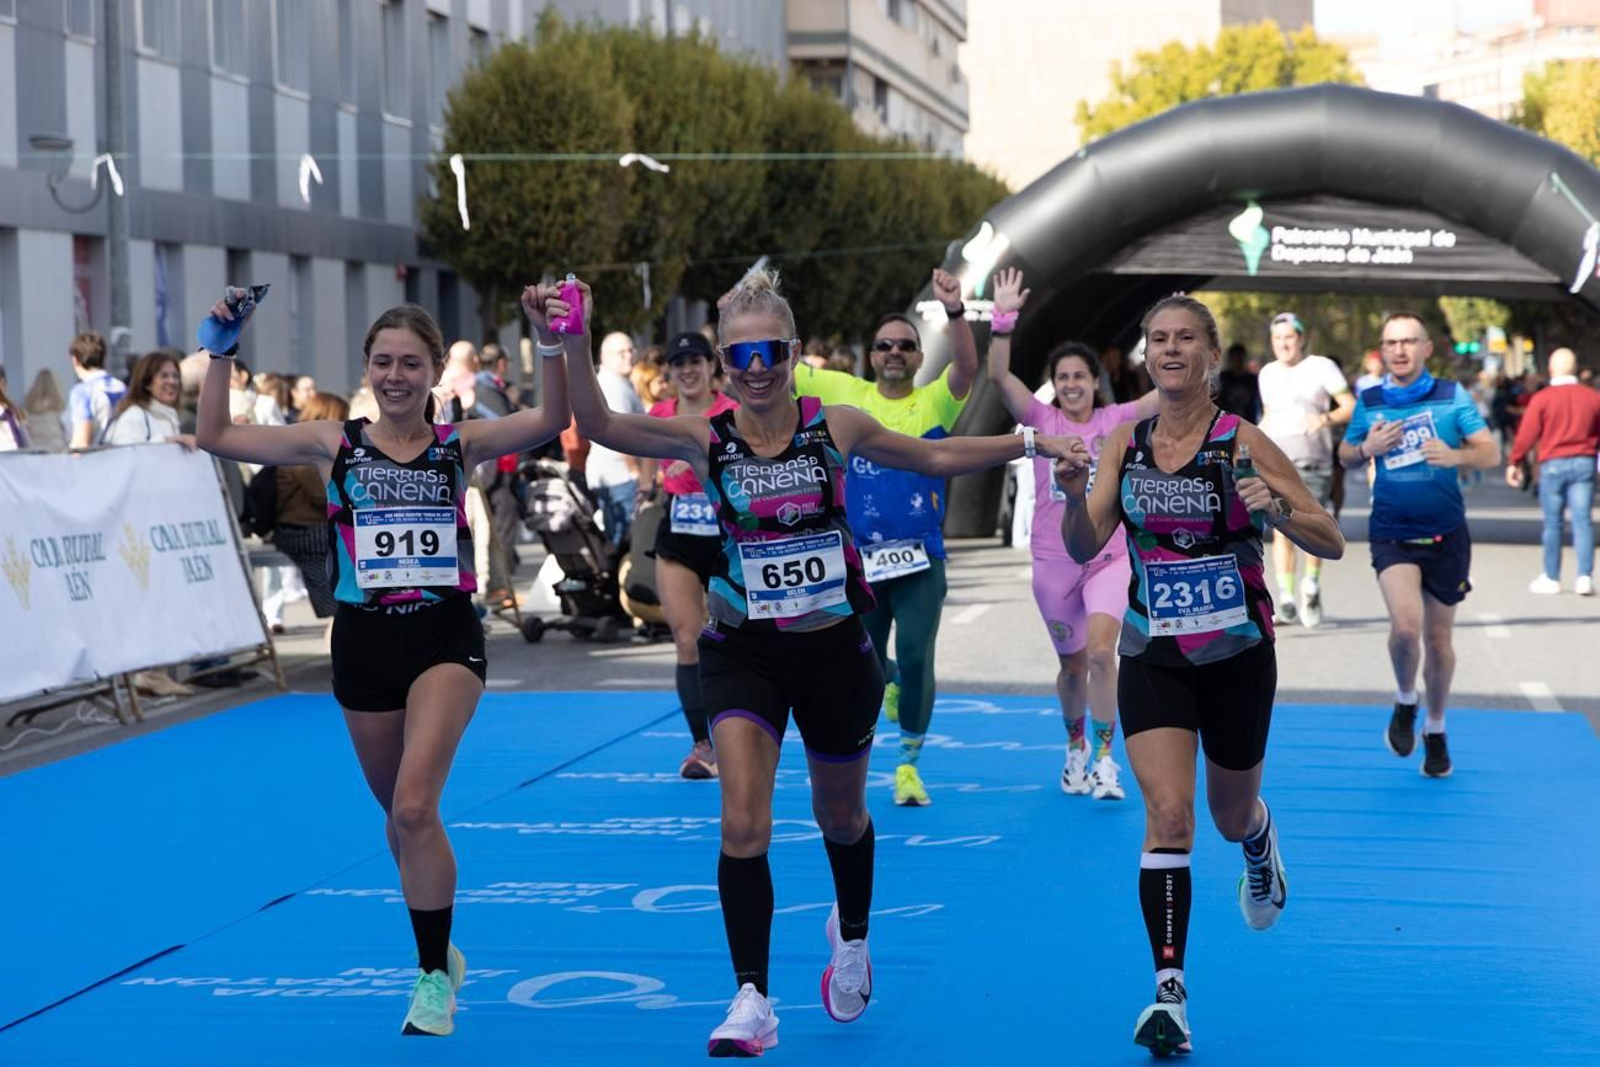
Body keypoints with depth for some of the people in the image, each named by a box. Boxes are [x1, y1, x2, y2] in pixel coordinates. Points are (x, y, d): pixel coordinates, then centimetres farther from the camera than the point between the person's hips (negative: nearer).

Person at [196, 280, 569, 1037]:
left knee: (415, 806, -18)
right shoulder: (335, 445, 3)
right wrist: (220, 354, -7)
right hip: (364, 641, 3)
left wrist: (552, 345, -26)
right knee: (401, 815, 15)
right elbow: (217, 437, 1)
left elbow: (552, 419, -14)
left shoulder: (458, 445, 0)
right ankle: (438, 949, 37)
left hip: (445, 639, -3)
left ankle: (434, 976, -6)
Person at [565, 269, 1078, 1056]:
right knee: (743, 824, -17)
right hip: (743, 652, -1)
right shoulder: (705, 438, -11)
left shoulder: (836, 426, -7)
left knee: (840, 816, 20)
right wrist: (574, 345, -39)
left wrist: (1029, 443, 4)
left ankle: (851, 935, 50)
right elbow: (600, 426, -25)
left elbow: (936, 457, 7)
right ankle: (752, 1002, -9)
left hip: (833, 647, 1)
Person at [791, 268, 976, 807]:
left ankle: (909, 763, 4)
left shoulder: (935, 401, -2)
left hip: (920, 561, -2)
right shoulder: (844, 394, 3)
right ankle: (892, 681, 51)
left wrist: (955, 312, -38)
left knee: (915, 656, -15)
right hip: (859, 559, 2)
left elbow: (966, 367, -21)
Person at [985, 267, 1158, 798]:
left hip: (1109, 557, -1)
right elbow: (999, 376, -13)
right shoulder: (1042, 420, 0)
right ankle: (1075, 749, 34)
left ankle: (1104, 758, -10)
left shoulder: (1115, 420, 1)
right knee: (1073, 664, 11)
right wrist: (1003, 319, -24)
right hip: (1053, 561, 1)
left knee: (1101, 651, -20)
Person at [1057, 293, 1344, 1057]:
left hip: (1236, 653, -1)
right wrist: (1073, 496, -26)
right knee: (1167, 815, -14)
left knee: (1230, 814, 17)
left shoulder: (1243, 443, -12)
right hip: (1152, 654, 1)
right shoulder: (1125, 443, -2)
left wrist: (1277, 510, -31)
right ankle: (1168, 992, -13)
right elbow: (1083, 547, -5)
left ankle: (1260, 846, 55)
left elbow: (1332, 543, -11)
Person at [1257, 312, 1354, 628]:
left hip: (1313, 461, -3)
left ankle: (1312, 585, 14)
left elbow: (1351, 407, 0)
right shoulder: (1268, 374, 17)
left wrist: (1327, 418, -19)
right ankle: (1286, 598, -9)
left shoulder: (1321, 367, 3)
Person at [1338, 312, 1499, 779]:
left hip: (1445, 535, 0)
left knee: (1438, 638, 9)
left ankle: (1435, 730, 31)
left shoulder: (1452, 396, -3)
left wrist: (1455, 456, -26)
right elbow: (1344, 456, 12)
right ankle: (1404, 704, 7)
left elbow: (1491, 452, -5)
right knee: (1406, 625, -22)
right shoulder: (1369, 402, 1)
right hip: (1392, 536, 0)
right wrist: (1366, 448, -11)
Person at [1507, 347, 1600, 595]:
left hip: (1553, 465, -2)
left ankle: (1551, 578, 15)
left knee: (1553, 522, 7)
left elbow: (1527, 434, -7)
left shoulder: (1542, 398, -8)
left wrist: (1514, 462, 2)